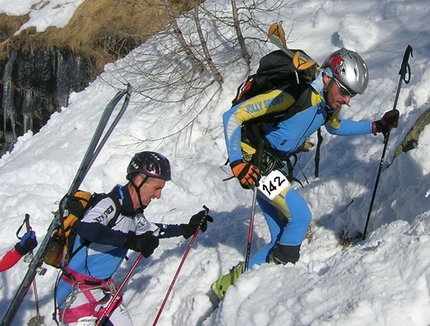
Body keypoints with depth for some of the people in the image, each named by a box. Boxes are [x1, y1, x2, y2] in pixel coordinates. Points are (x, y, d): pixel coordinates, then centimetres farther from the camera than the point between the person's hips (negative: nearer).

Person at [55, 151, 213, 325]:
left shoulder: (134, 213, 7)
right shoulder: (110, 204, -20)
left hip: (104, 287, 9)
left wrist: (187, 228, 25)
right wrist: (131, 240, -44)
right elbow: (85, 228, -40)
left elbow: (153, 230, 28)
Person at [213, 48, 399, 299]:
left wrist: (376, 127, 12)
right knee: (301, 217, -15)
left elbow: (335, 127, 22)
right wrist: (237, 163, -27)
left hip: (276, 166, 8)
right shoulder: (293, 94, -29)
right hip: (255, 162, -8)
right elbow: (233, 116, -25)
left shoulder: (330, 103, -3)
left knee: (283, 241, 6)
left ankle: (232, 282, 15)